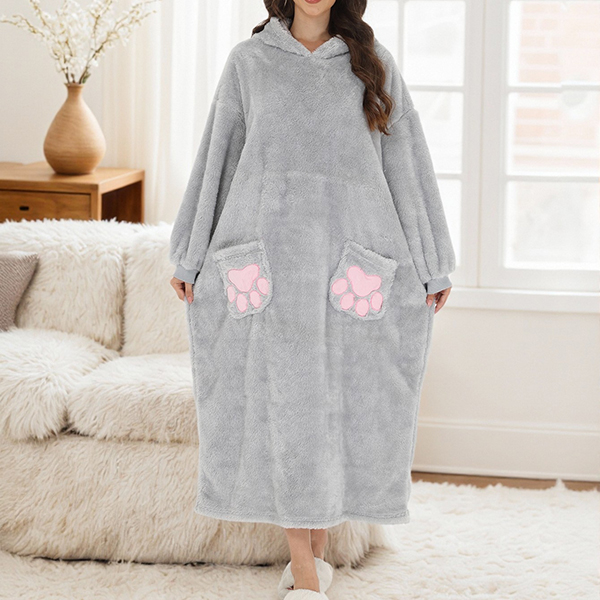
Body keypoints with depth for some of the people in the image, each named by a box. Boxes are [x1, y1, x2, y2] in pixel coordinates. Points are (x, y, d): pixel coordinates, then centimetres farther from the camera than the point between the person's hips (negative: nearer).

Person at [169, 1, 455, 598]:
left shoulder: (373, 63, 10)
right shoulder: (248, 60, 10)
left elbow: (406, 161, 10)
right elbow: (218, 156, 13)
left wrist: (432, 263, 9)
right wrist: (189, 256, 13)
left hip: (351, 254, 0)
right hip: (267, 252, 0)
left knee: (340, 403, 3)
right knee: (279, 406, -3)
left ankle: (317, 549, 19)